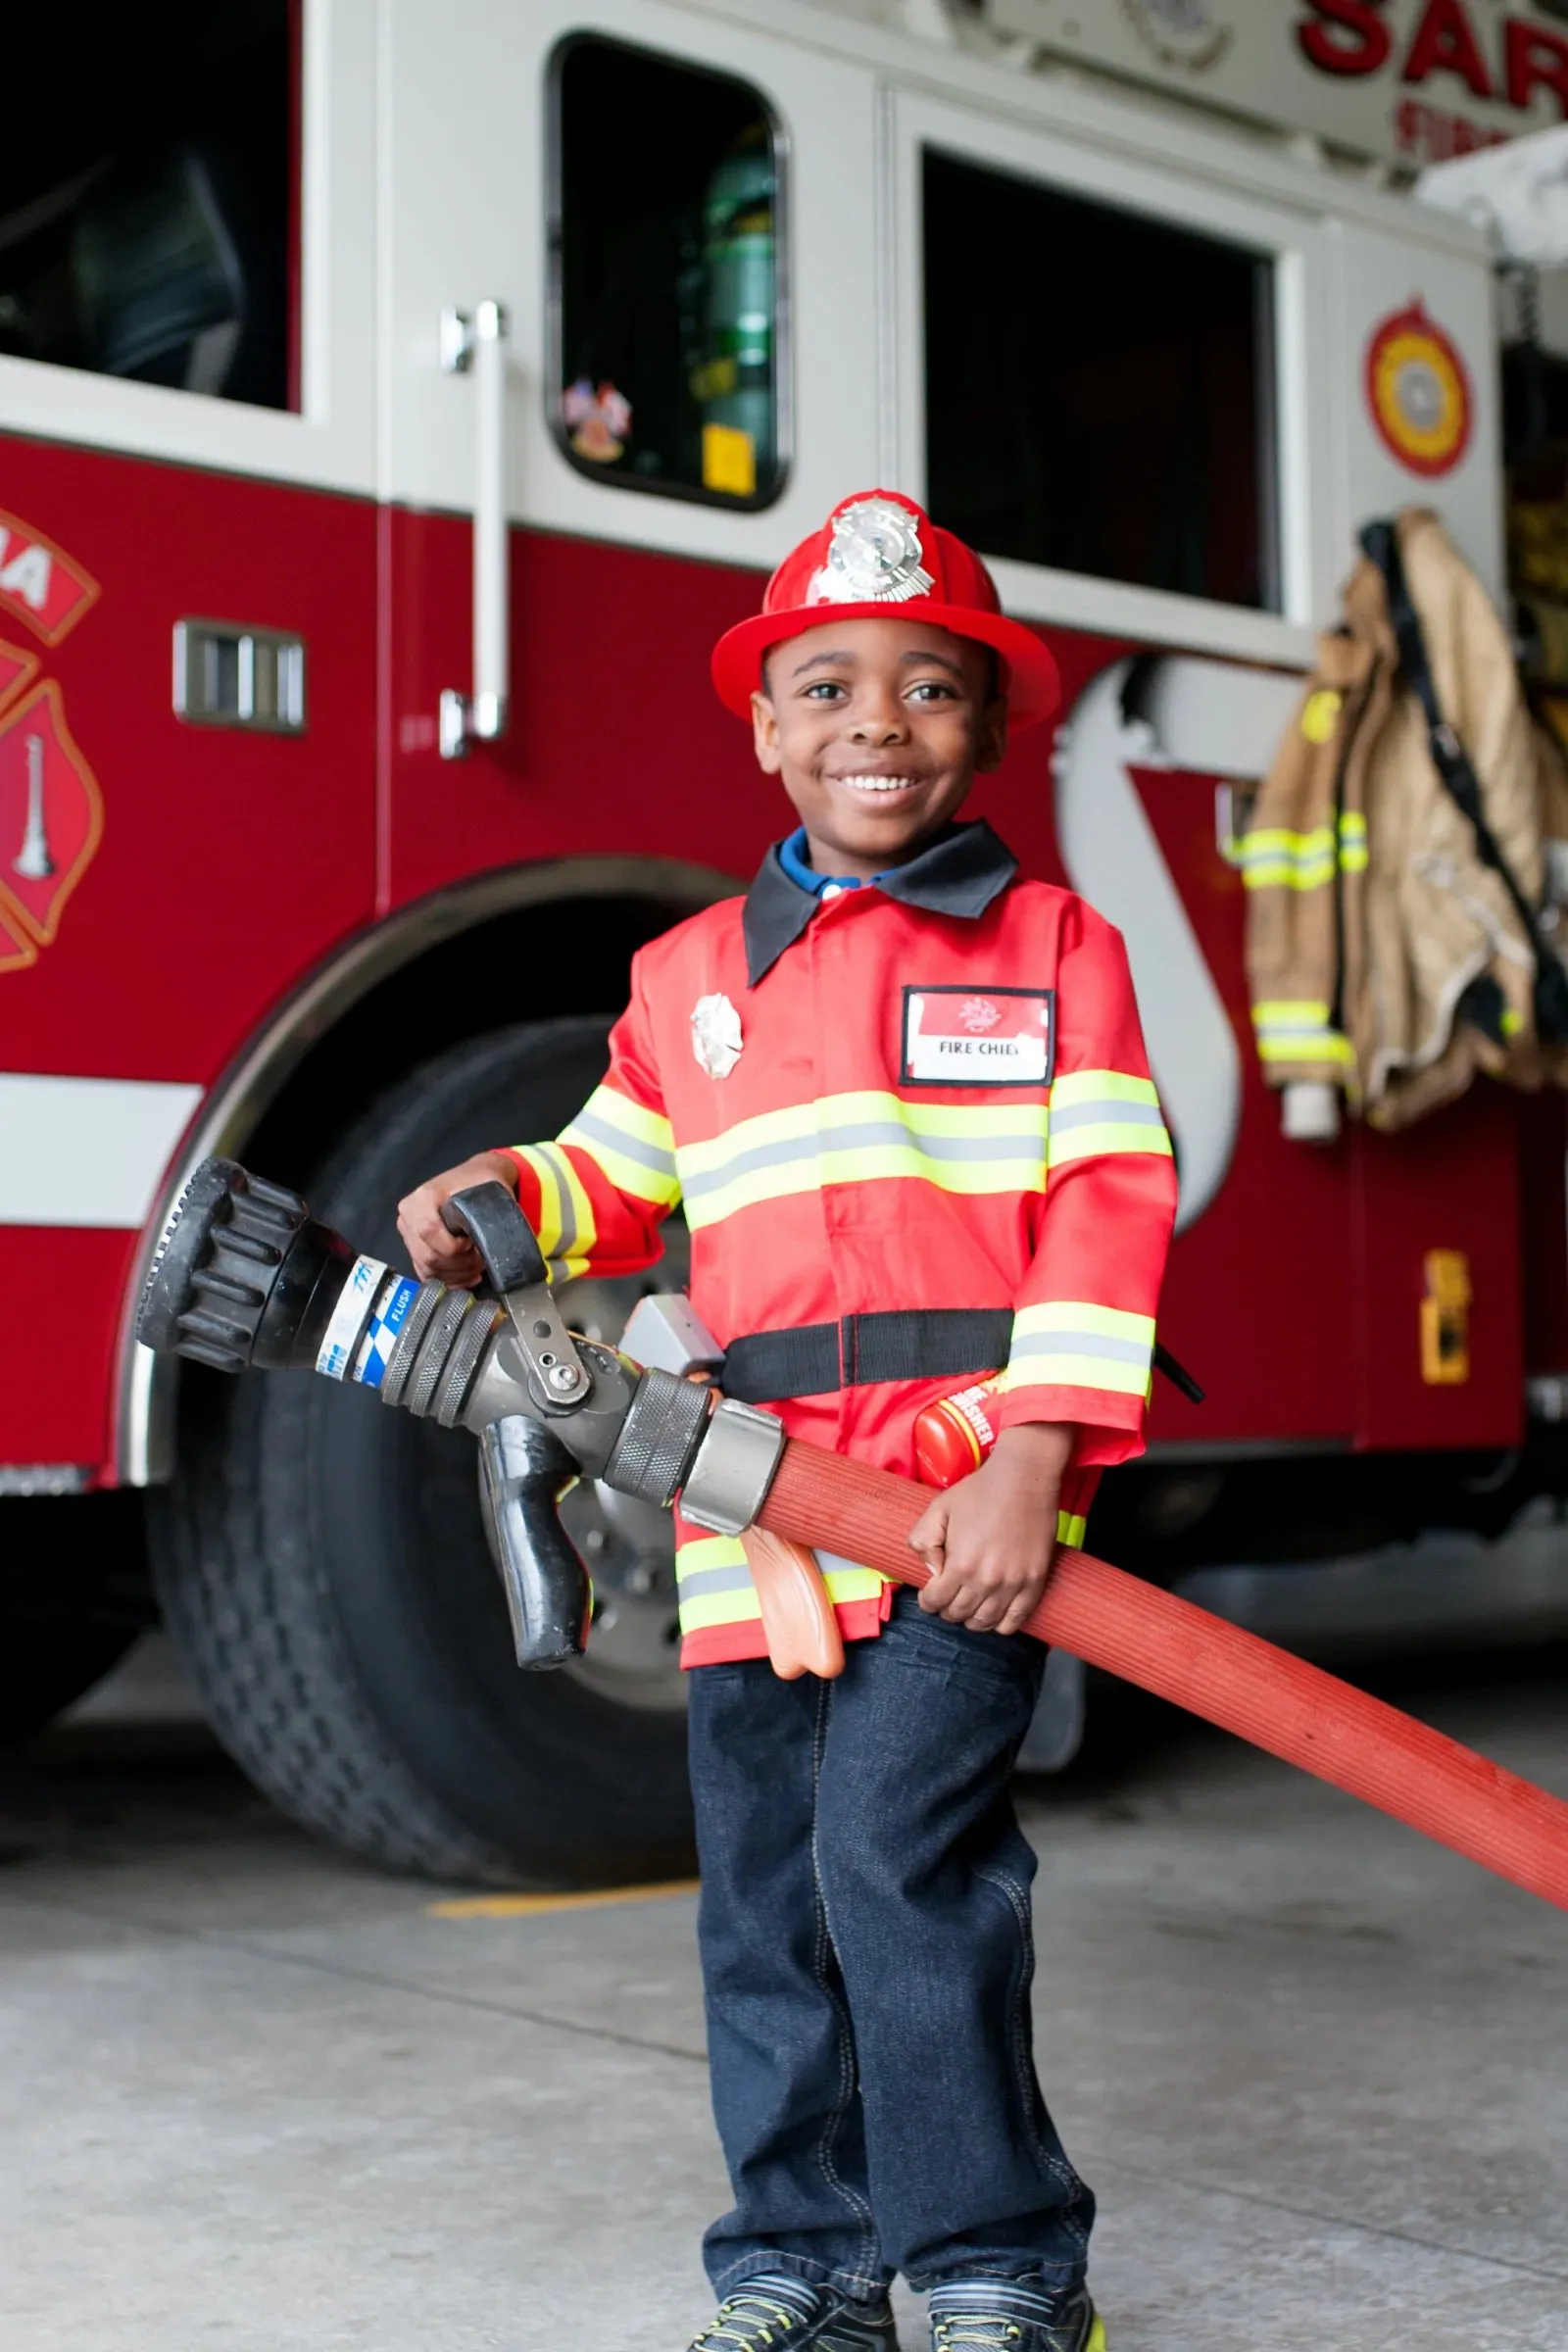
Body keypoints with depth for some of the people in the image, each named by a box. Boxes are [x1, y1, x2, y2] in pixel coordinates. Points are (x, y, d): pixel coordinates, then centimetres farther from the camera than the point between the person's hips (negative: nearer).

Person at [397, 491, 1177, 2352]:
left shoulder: (1054, 947, 4)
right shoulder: (689, 973, 16)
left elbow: (1111, 1208, -5)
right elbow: (614, 1174, 23)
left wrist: (1032, 1464, -15)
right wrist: (494, 1203, 1)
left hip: (968, 1490, -4)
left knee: (899, 1851, -13)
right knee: (764, 1894, 10)